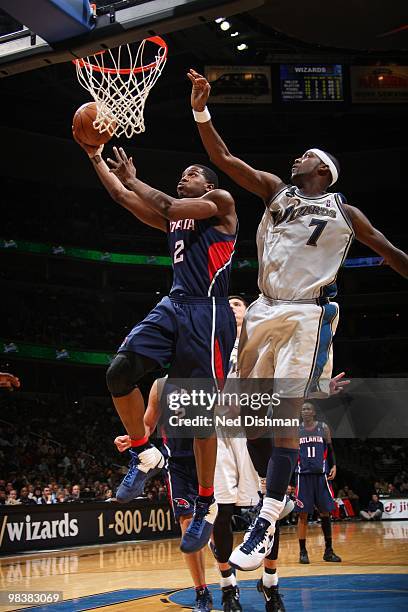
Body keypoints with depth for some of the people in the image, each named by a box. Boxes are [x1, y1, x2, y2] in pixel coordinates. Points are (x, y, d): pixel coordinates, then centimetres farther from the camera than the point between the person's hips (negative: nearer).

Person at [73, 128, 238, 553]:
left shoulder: (221, 203, 4)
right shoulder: (175, 219, 23)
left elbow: (166, 206, -9)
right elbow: (121, 196, 23)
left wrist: (133, 178, 4)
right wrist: (94, 155, 21)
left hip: (206, 312, -7)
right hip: (173, 306, 7)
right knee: (119, 372, -14)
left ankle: (206, 506, 7)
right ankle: (143, 455, 6)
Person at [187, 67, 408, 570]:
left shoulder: (344, 212, 7)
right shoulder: (274, 190, 12)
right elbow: (224, 159, 3)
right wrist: (201, 110, -8)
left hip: (309, 314, -4)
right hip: (266, 309, 4)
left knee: (286, 414, -12)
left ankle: (265, 526, -11)